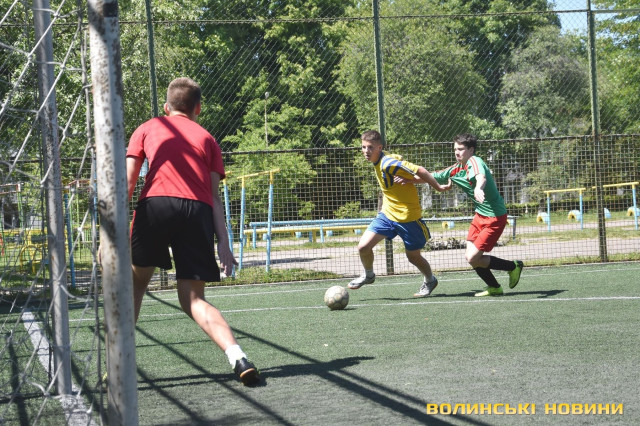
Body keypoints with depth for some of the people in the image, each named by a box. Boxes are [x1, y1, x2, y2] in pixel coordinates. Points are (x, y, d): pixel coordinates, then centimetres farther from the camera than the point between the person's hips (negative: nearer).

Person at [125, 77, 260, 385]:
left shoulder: (147, 129, 23)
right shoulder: (207, 139, 26)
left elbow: (127, 183, 13)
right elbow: (214, 196, 15)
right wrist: (223, 243, 10)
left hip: (155, 203, -1)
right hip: (198, 210, 2)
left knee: (134, 285, 17)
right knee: (194, 300, 4)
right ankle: (237, 356, -18)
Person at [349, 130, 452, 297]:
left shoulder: (388, 163, -26)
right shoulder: (378, 162, 1)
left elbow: (420, 171, -25)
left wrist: (439, 187, -18)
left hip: (407, 216, -7)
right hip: (388, 214, 7)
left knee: (413, 256, 9)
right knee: (363, 246, -6)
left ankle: (429, 280, 39)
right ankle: (368, 275, 23)